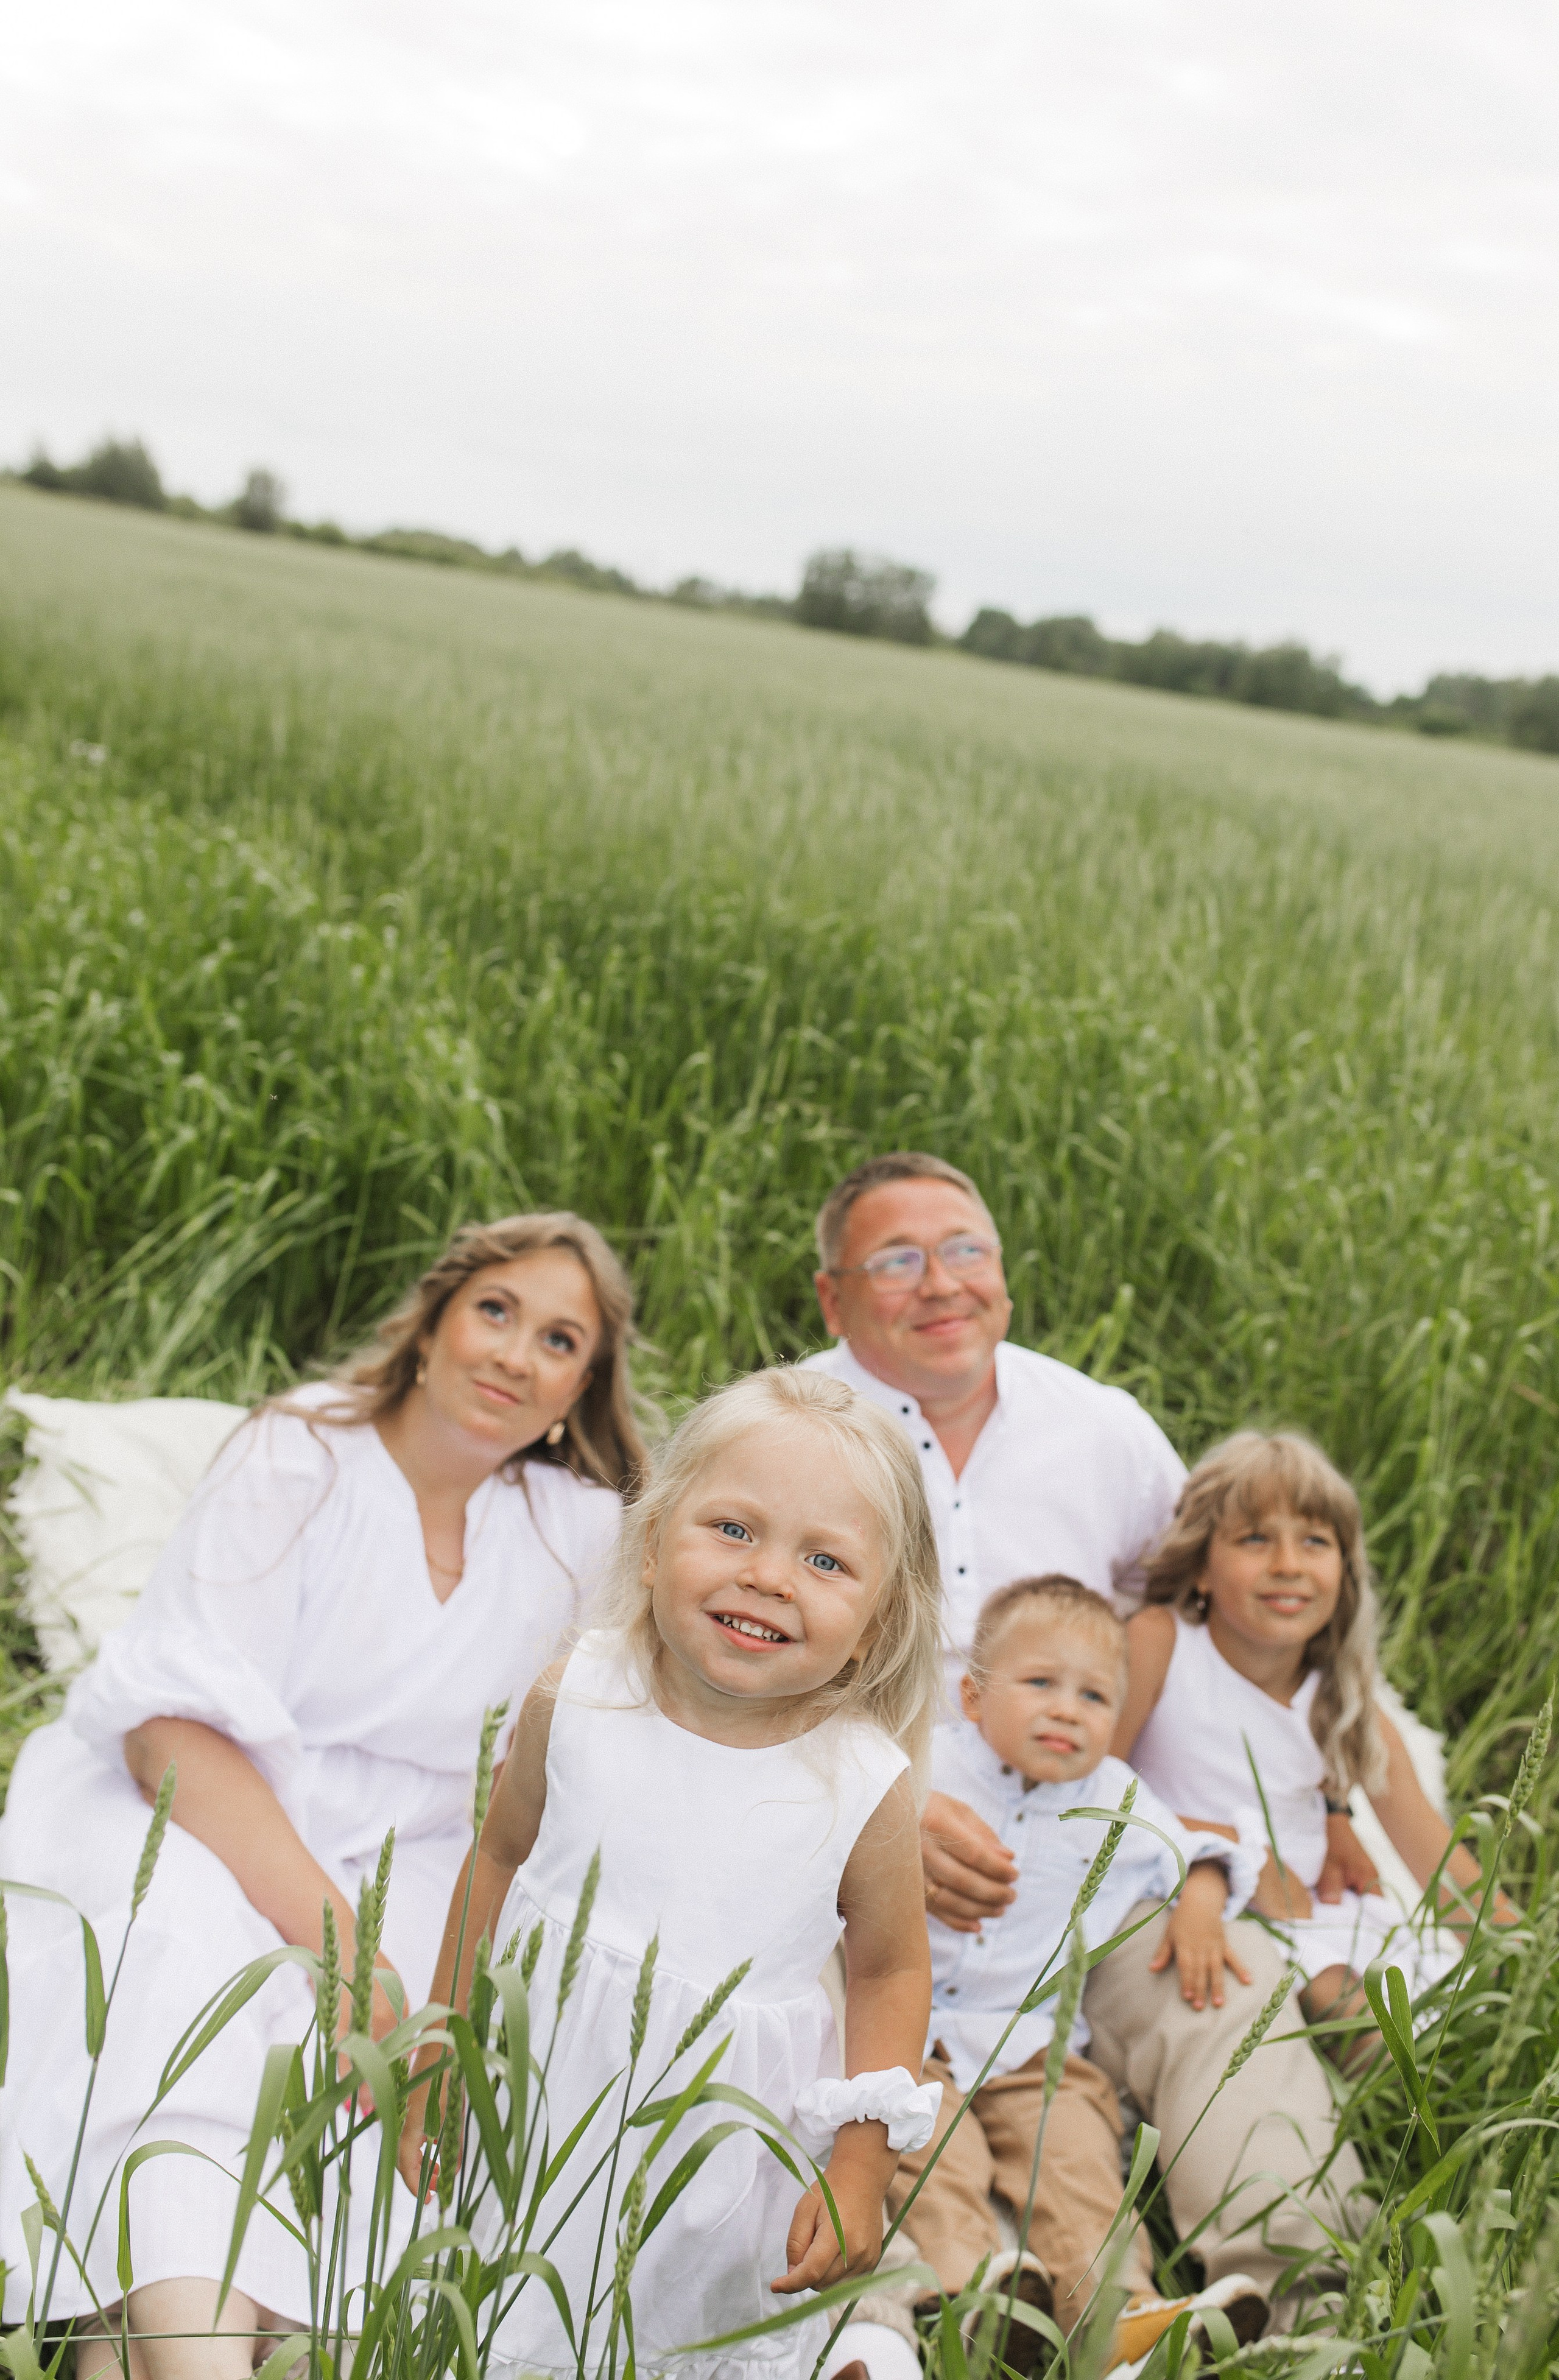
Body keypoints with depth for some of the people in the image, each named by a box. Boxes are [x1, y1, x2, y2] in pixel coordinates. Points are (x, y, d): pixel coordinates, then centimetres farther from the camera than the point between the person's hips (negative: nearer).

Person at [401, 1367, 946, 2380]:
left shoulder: (865, 1787, -17)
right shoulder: (574, 1705, -13)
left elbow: (892, 1972, -3)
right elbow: (501, 1862, 2)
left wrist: (860, 2170, -7)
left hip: (724, 2163, -1)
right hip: (537, 2106, 2)